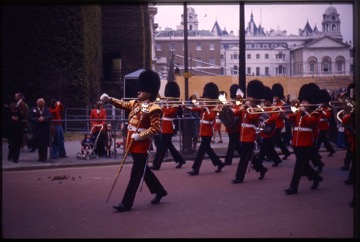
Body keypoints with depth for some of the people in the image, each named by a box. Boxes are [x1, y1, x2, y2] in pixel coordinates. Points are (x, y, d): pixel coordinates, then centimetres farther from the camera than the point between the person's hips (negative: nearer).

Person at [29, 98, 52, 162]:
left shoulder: (47, 109, 10)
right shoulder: (33, 110, 5)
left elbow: (49, 116, -4)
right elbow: (31, 118, -5)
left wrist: (44, 118, -21)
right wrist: (38, 119, -19)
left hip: (45, 130, 1)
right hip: (37, 130, -1)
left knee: (45, 144, -2)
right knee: (39, 145, 2)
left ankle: (44, 158, 4)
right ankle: (41, 157, 12)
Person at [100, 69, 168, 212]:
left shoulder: (153, 108, -14)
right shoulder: (136, 104, 11)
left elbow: (155, 128, -17)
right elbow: (123, 104, 13)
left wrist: (140, 136, -22)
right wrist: (109, 99, -3)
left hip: (141, 144, -9)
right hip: (133, 143, 9)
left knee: (136, 173, -4)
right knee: (144, 170, 19)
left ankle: (126, 203, -1)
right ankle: (160, 191, 35)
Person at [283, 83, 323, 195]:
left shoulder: (314, 114, -4)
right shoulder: (298, 112, 13)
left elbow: (311, 121, -26)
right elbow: (289, 118, -2)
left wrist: (304, 111, -20)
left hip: (306, 143, -7)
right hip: (296, 142, 7)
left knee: (299, 165, -6)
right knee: (303, 164, 17)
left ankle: (293, 187, -2)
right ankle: (316, 177, 37)